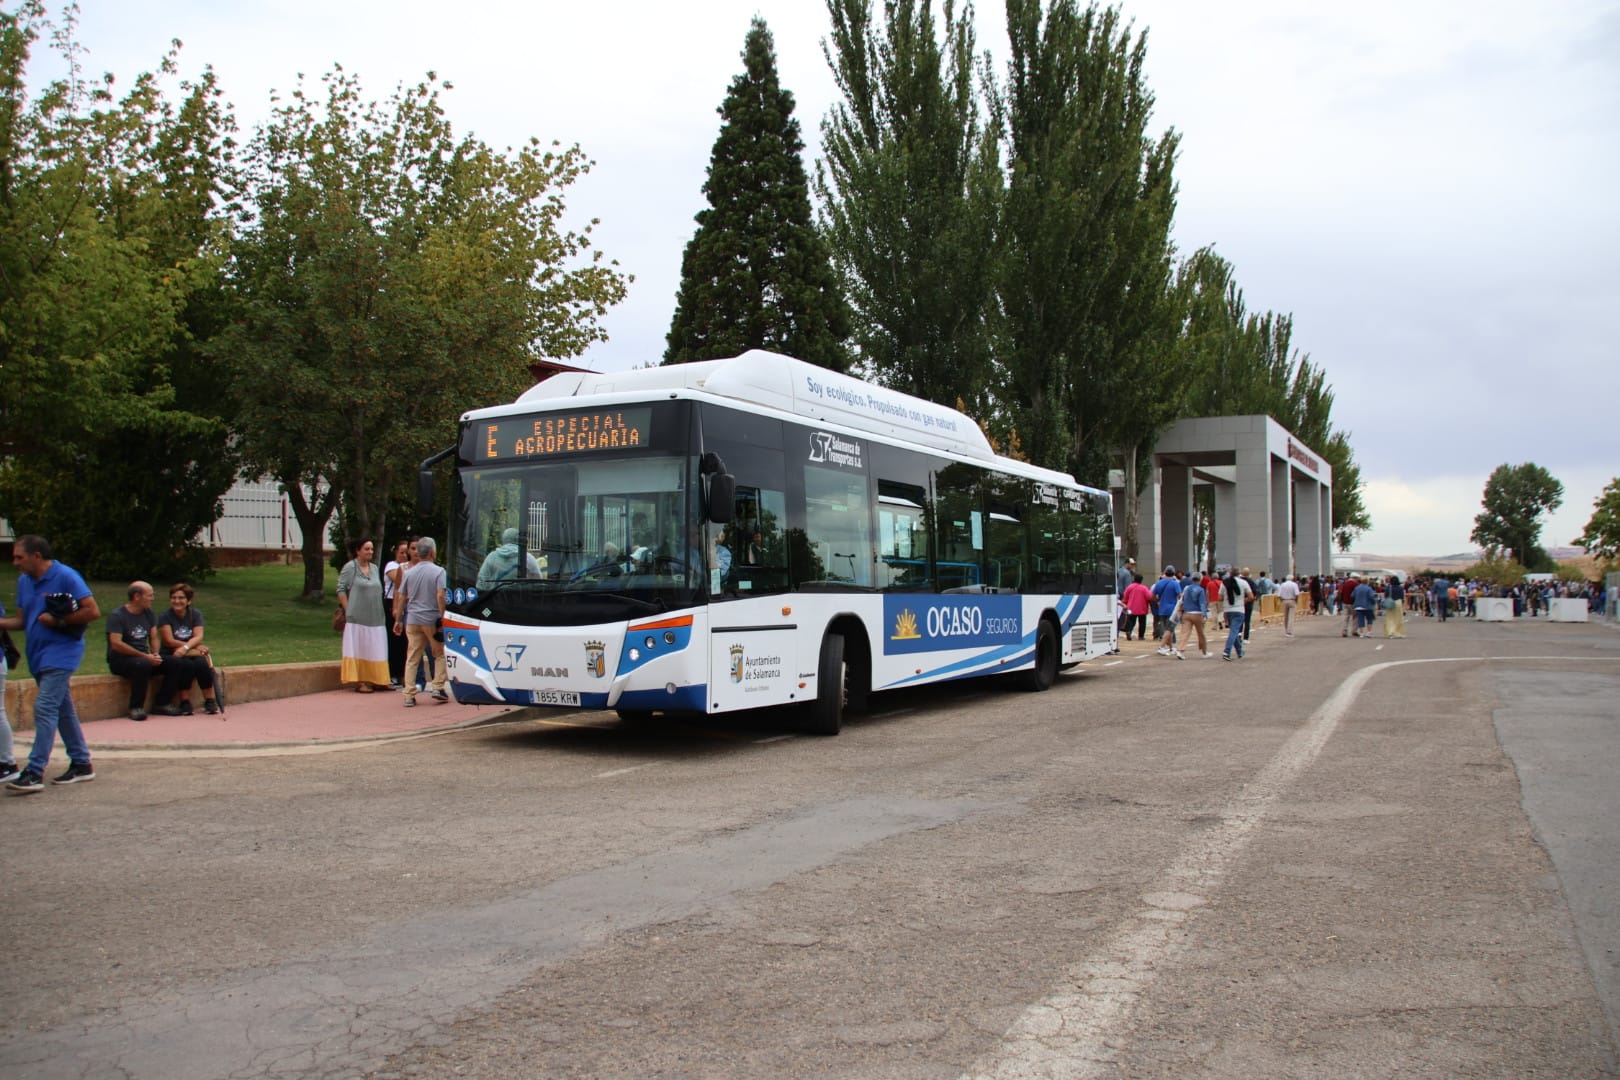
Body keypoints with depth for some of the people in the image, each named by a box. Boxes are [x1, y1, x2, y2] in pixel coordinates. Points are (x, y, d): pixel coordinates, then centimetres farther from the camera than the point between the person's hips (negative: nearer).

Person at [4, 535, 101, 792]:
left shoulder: (66, 577, -13)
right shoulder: (23, 581, 10)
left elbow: (93, 611, -16)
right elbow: (22, 620, 15)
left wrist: (58, 621, -16)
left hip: (61, 653, -8)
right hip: (38, 654, 8)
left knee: (44, 708, -14)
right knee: (63, 711, 13)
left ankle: (34, 773, -14)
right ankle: (82, 764, 22)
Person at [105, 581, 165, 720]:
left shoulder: (148, 613, 12)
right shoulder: (117, 615, -10)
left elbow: (153, 637, 14)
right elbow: (116, 644, -19)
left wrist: (155, 655, -8)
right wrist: (145, 656, -22)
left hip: (144, 658, 7)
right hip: (120, 660, -7)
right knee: (142, 664, -38)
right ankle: (136, 708, -26)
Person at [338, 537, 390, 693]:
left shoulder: (374, 568, 16)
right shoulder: (350, 567, -3)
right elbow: (341, 589, -7)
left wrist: (380, 612, 13)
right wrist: (348, 610, -13)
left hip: (375, 618, 6)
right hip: (357, 618, -6)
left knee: (373, 649, 6)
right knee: (359, 649, -4)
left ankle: (372, 680, 11)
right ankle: (359, 682, -2)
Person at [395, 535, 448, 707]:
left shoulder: (409, 572, 9)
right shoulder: (438, 571, -6)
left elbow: (401, 597, 11)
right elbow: (440, 596, -16)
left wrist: (398, 620, 18)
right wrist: (442, 617, -11)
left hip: (412, 619, 4)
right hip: (432, 619, -4)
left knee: (412, 658, 5)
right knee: (440, 654, 13)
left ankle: (409, 696, 3)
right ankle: (438, 688, 7)